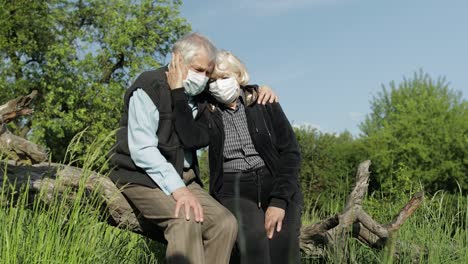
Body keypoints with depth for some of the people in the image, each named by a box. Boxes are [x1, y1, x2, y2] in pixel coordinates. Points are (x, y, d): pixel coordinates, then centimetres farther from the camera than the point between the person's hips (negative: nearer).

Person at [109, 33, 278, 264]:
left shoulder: (196, 94, 10)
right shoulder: (149, 86, -10)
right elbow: (142, 150, -18)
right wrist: (177, 189, -27)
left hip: (183, 178, 7)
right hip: (143, 177, -6)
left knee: (225, 222, -16)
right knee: (186, 220, -32)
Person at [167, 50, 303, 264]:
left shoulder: (264, 104, 6)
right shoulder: (209, 115, 8)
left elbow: (291, 152, 0)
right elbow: (191, 139, -15)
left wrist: (279, 201, -12)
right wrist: (178, 92, -11)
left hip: (276, 184, 0)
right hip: (233, 190, 0)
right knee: (253, 242, -31)